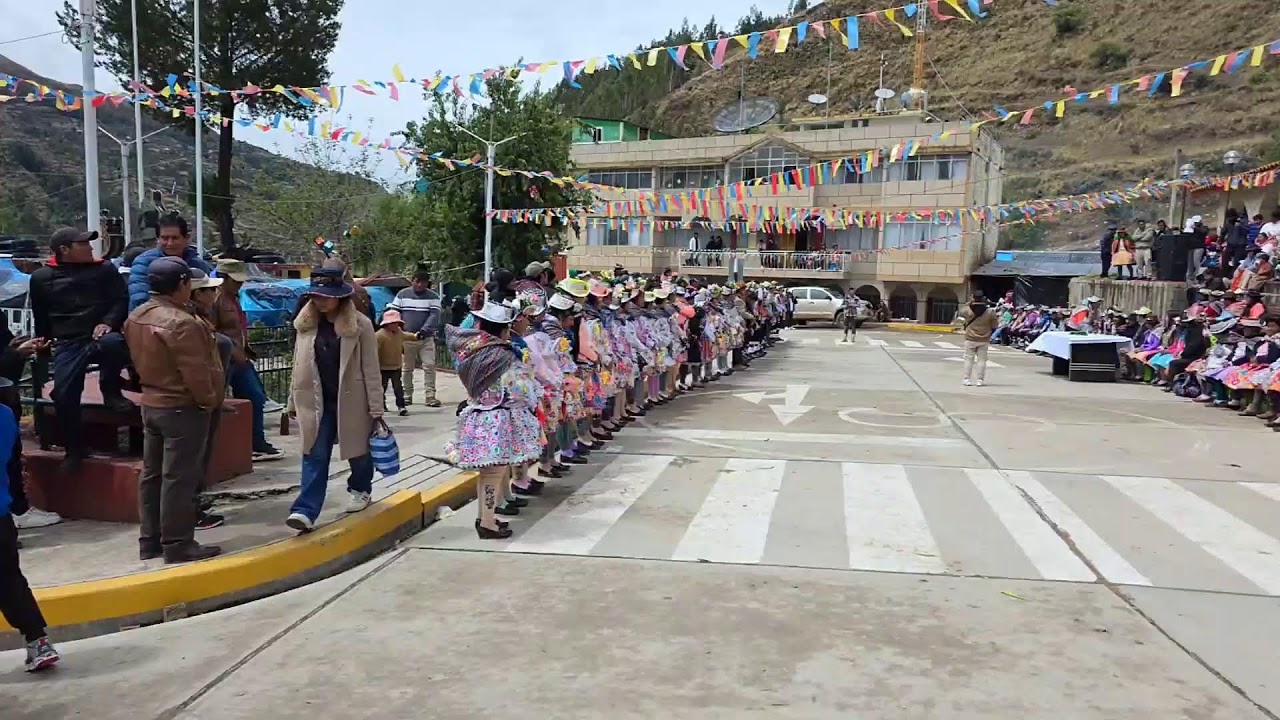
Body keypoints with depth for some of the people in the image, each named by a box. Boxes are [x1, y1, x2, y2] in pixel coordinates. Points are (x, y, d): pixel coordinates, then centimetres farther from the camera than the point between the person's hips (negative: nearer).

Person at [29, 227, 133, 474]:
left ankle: (110, 391, -11)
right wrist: (43, 342, 20)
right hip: (67, 344, 1)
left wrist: (108, 323, -13)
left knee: (114, 342, -39)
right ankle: (74, 449, 8)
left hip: (100, 337, -1)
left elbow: (121, 300, 3)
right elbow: (40, 316, 22)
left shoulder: (105, 270, 10)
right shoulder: (42, 278, 13)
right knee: (64, 395, -11)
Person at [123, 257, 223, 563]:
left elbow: (139, 360, 16)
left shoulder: (137, 316, 7)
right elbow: (196, 372, -22)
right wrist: (211, 400, -11)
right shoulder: (180, 323, -23)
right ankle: (177, 544, 4)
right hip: (183, 408, -9)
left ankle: (149, 540, 23)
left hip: (151, 403, 10)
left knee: (152, 474, 14)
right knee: (179, 478, -3)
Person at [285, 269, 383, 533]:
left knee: (358, 450, 15)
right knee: (314, 456, -1)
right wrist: (293, 400, 12)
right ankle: (306, 511, -2)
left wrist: (376, 407, -10)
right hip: (316, 401, 3)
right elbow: (299, 365, 10)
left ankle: (360, 489, 40)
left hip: (351, 400, -2)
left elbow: (371, 369, -10)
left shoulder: (360, 325, -11)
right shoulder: (306, 323, 2)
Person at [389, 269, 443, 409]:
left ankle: (429, 396, -3)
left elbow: (434, 316, -10)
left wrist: (423, 331, -23)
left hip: (426, 338, -1)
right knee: (407, 368, 9)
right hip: (406, 338, 1)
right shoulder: (402, 294, 5)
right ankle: (407, 396, 18)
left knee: (429, 366, -7)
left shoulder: (433, 296, 1)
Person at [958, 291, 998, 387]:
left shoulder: (968, 310, -11)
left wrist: (969, 303, 12)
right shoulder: (990, 312, -7)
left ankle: (967, 379, 7)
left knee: (969, 359, 8)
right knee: (982, 360, 8)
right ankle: (980, 380, 8)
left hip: (970, 339, -1)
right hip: (984, 340, 1)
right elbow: (994, 326, 1)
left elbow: (961, 313, 13)